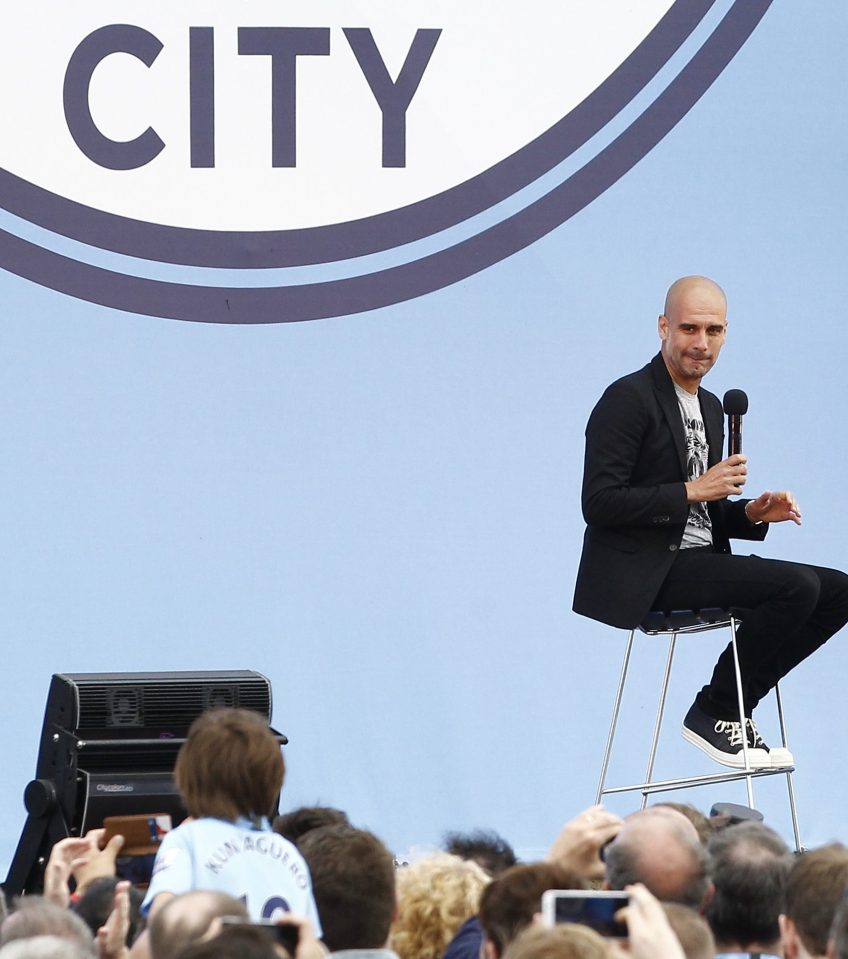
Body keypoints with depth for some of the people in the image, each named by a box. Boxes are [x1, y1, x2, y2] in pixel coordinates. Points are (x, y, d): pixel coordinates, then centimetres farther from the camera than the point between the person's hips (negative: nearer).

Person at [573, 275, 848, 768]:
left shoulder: (710, 407, 19)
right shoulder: (629, 399, -10)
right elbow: (600, 503, -17)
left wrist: (751, 513, 4)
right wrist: (692, 491, -19)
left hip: (698, 560, 9)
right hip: (647, 574, -9)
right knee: (797, 586, -24)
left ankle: (733, 707, 2)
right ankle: (714, 713, -10)